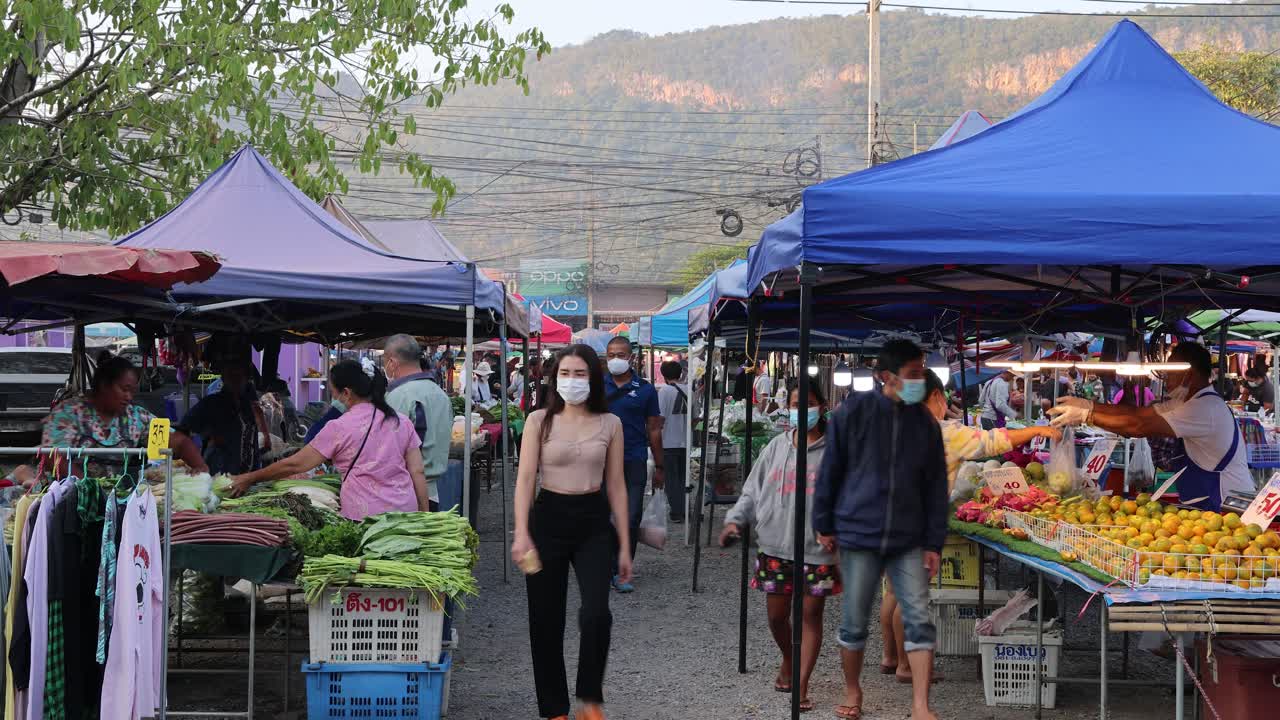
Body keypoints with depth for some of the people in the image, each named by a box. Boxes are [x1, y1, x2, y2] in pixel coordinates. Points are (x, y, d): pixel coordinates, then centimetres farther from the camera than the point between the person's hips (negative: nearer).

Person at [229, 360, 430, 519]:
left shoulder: (339, 428, -4)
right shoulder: (403, 422, 8)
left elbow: (294, 465, 0)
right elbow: (417, 472, 7)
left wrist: (249, 478, 12)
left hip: (365, 517, -5)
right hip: (406, 511, 5)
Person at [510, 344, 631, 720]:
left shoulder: (610, 424, 4)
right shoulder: (539, 421, 0)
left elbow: (616, 486, 7)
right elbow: (525, 479, -5)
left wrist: (624, 546, 6)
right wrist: (521, 534, -18)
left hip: (593, 523, 0)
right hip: (548, 519, 0)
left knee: (596, 614, -18)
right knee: (546, 622, 5)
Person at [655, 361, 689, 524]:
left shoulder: (664, 391, -11)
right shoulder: (688, 391, 4)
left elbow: (660, 418, -15)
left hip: (669, 443, -5)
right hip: (686, 442, 5)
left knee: (671, 478, 3)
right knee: (684, 477, 14)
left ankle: (676, 512, 2)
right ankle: (684, 511, 16)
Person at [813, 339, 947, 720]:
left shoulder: (926, 422, 3)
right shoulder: (854, 412, -7)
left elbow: (936, 486, 6)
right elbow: (830, 470, 0)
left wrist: (934, 543, 2)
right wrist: (824, 524, 3)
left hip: (908, 541, 2)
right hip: (858, 534, -2)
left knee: (919, 620, -5)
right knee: (854, 623, 8)